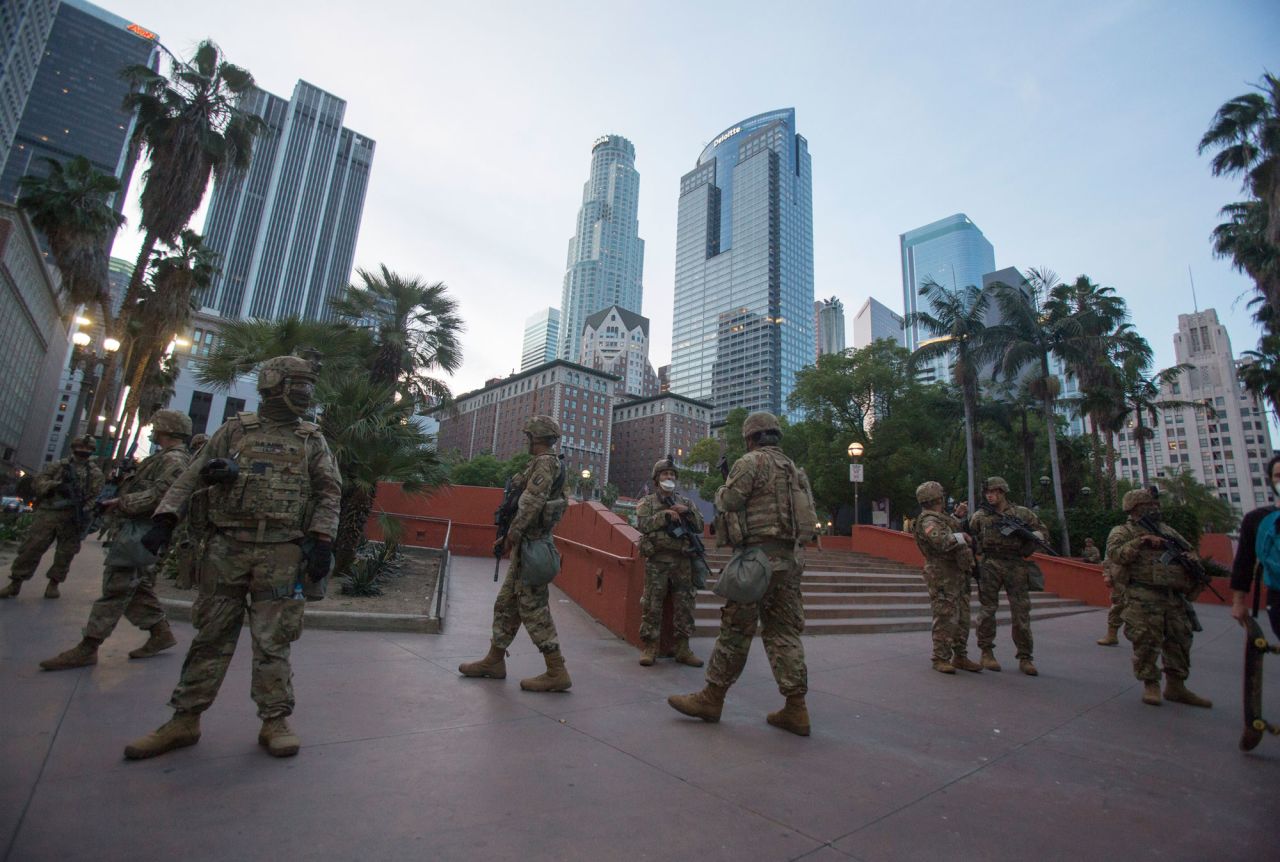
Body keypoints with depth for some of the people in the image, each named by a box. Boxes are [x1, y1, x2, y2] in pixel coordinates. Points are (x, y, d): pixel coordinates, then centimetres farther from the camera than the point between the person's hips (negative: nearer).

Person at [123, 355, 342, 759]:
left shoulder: (312, 439, 8)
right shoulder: (235, 430, 9)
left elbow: (329, 492, 2)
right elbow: (193, 477, 10)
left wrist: (322, 541, -8)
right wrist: (166, 518, -1)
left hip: (282, 553, -1)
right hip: (227, 547, 1)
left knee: (273, 641, 2)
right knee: (211, 635, 10)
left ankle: (275, 722, 10)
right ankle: (184, 720, 22)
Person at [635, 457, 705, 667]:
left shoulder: (685, 502, 15)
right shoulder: (647, 502, 7)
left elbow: (700, 527, 9)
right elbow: (642, 524, -9)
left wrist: (687, 512, -6)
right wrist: (665, 515, -13)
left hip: (682, 561, 3)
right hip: (657, 560, -3)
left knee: (684, 606, 5)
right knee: (652, 605, -1)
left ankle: (683, 649, 15)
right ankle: (649, 648, 8)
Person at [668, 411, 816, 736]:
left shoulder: (750, 462, -7)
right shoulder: (795, 469, 16)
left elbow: (728, 502, -11)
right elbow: (809, 511, 15)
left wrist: (720, 491, 10)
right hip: (792, 558, 8)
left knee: (736, 629, 1)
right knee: (784, 631, 11)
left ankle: (712, 699, 12)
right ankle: (795, 708, 11)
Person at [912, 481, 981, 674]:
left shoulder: (941, 518, 17)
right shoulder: (928, 520, -14)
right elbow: (942, 542, -30)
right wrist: (962, 536, -16)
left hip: (959, 576, 10)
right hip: (943, 577, -10)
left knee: (962, 619, 13)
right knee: (945, 620, -6)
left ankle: (960, 657, 22)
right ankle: (941, 659, 2)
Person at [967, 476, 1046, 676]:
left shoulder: (1023, 513, 10)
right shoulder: (980, 515, 8)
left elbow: (1043, 530, 17)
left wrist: (1032, 537, -4)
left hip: (1016, 566, 1)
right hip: (990, 565, -1)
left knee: (1021, 612, 3)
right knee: (987, 609, 1)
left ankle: (1024, 658, 12)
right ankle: (987, 652, 11)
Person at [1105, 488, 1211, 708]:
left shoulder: (1168, 531, 20)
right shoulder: (1123, 532, 1)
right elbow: (1115, 554, -14)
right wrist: (1141, 541, -20)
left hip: (1174, 596, 7)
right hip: (1143, 597, -6)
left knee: (1180, 640, 10)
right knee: (1147, 641, -6)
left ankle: (1176, 686, 21)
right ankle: (1150, 685, 5)